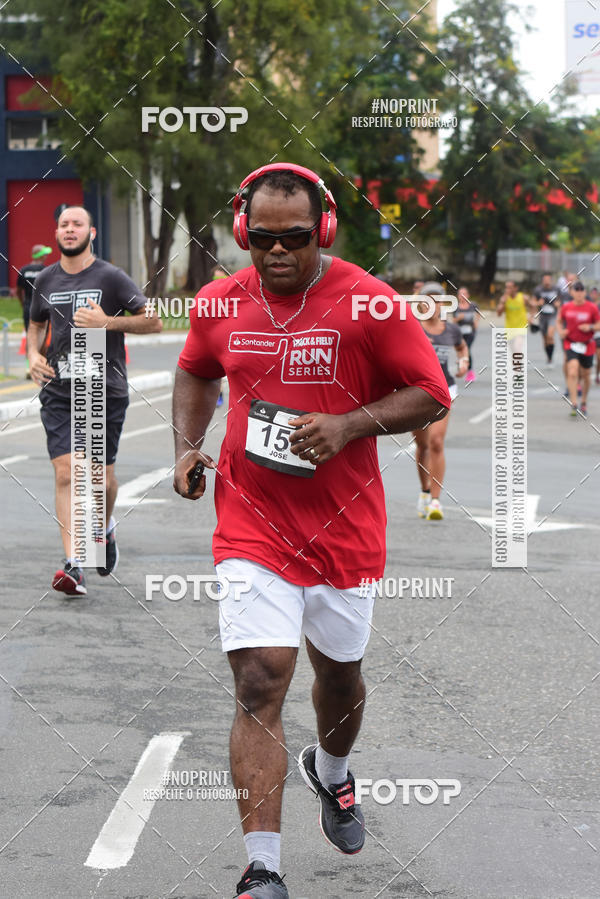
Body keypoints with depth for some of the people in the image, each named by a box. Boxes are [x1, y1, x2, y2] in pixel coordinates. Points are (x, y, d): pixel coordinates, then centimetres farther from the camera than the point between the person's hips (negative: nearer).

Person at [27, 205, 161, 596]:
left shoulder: (111, 277, -4)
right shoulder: (45, 280, 8)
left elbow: (154, 320, -4)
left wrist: (107, 322, -16)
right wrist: (34, 355, 5)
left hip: (105, 391, -2)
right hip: (59, 393, 2)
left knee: (102, 476, 6)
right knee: (66, 474, -11)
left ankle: (105, 530, 39)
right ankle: (74, 566, -14)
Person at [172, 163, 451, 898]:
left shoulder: (368, 302, -9)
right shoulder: (220, 304, 2)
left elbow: (432, 396, -5)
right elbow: (194, 373, 21)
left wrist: (350, 425, -19)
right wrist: (187, 446, 5)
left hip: (343, 527, 0)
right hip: (251, 526, 0)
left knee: (339, 671, 19)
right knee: (260, 683, -13)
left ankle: (329, 773, 54)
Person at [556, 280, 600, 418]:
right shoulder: (566, 307, -2)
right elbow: (559, 321, 15)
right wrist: (561, 331, -4)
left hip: (587, 346, 1)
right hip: (571, 344, -1)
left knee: (585, 376, 13)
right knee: (572, 373, -20)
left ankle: (584, 402, 35)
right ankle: (573, 405, -19)